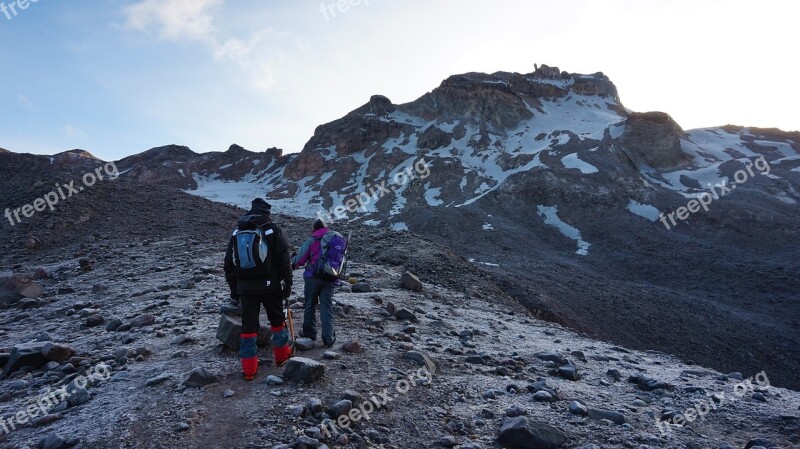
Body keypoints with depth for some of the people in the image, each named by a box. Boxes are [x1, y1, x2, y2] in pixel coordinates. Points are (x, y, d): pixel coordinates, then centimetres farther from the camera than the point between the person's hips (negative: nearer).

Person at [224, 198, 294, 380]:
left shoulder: (237, 232, 11)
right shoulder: (272, 230, -4)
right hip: (270, 285, -3)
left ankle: (249, 368, 8)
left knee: (248, 324, 6)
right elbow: (284, 259, -8)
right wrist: (288, 283, -2)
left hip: (245, 288, 3)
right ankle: (282, 354, 29)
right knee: (277, 319, 15)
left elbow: (229, 263, 14)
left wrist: (233, 288, 19)